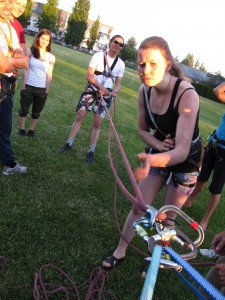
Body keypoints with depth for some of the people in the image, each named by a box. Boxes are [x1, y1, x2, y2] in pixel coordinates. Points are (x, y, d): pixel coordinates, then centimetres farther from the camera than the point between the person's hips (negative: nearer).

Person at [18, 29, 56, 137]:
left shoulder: (51, 57, 2)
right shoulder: (30, 52, 0)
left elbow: (49, 75, 2)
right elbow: (26, 70, -1)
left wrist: (47, 90, -1)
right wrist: (23, 86, -3)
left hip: (42, 89, 1)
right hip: (29, 86, -1)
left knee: (36, 111, 11)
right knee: (24, 109, 9)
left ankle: (31, 129, 26)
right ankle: (22, 129, 23)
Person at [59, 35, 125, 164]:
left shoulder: (121, 64, 2)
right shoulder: (98, 56, -7)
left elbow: (118, 82, 5)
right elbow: (89, 75, -12)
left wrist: (115, 91, -18)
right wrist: (101, 86, -25)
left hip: (106, 95, 1)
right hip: (91, 90, -1)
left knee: (97, 123, 1)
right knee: (80, 117, -2)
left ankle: (91, 151, 8)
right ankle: (69, 143, 10)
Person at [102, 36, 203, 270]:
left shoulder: (187, 95, -32)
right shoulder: (144, 91, -15)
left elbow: (182, 151, -39)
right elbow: (143, 129, 1)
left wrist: (152, 160, -59)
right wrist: (158, 144, -21)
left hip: (186, 160, -4)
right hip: (159, 153, 4)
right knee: (139, 207, 7)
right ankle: (120, 251, 27)